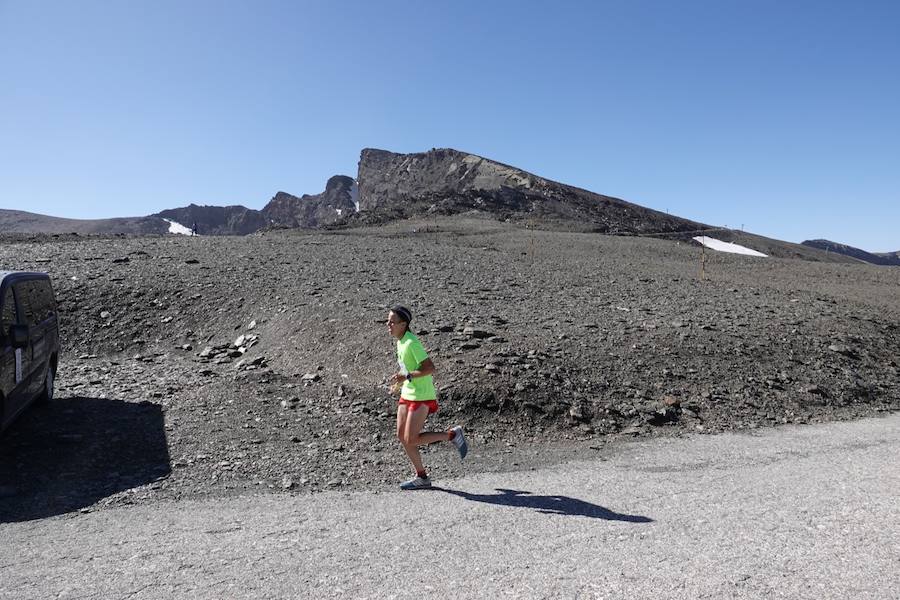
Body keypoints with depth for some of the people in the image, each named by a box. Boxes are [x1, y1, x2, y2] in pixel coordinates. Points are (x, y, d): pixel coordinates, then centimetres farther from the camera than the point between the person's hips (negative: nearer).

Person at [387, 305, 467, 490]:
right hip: (407, 394, 9)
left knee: (411, 440, -6)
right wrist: (401, 382, 17)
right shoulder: (400, 341, 7)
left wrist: (407, 377, -26)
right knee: (402, 436, 8)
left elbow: (430, 367, -24)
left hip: (421, 396, -9)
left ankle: (453, 435, 9)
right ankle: (422, 477, 19)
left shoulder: (411, 343, -21)